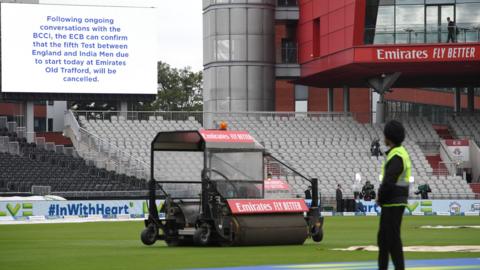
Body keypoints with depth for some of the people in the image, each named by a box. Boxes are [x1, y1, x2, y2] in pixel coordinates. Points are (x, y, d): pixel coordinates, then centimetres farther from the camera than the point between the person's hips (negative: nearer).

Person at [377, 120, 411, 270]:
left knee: (392, 238, -5)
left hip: (393, 204, -10)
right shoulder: (400, 153, 15)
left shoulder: (396, 156, -18)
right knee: (383, 237, 16)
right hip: (393, 203, 10)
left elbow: (388, 182, -26)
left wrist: (380, 198, -9)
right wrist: (381, 198, 10)